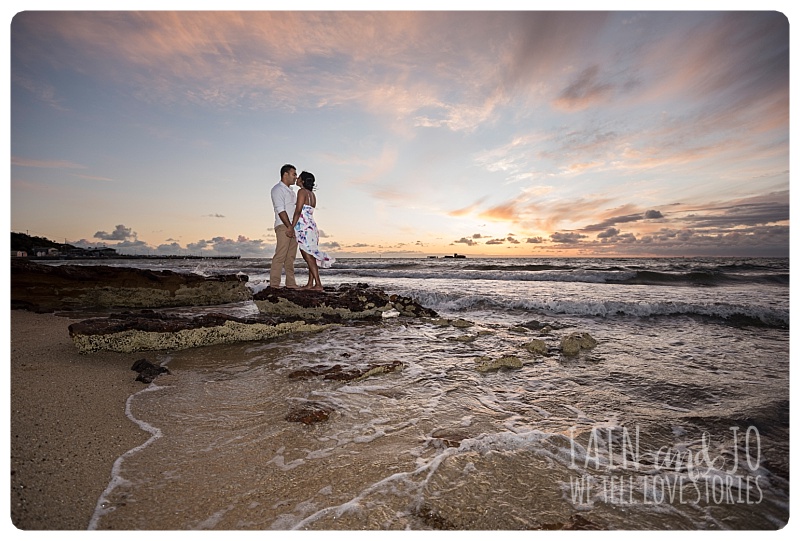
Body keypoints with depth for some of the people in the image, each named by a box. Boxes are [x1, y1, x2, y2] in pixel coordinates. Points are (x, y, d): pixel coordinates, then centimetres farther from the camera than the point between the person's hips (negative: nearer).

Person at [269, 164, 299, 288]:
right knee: (280, 255, -12)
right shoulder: (277, 189, -3)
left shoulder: (291, 190, 23)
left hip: (293, 227, 8)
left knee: (291, 257, 6)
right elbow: (281, 210, -13)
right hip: (283, 226, -8)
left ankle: (291, 283, 9)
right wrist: (289, 227, -19)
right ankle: (274, 284, -10)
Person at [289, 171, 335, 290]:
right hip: (312, 226, 9)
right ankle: (310, 284, 14)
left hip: (304, 228, -9)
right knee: (311, 257, 9)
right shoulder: (312, 194, 17)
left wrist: (291, 228, -17)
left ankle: (318, 284, -8)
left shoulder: (302, 191, -7)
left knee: (308, 257, -8)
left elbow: (298, 211, -15)